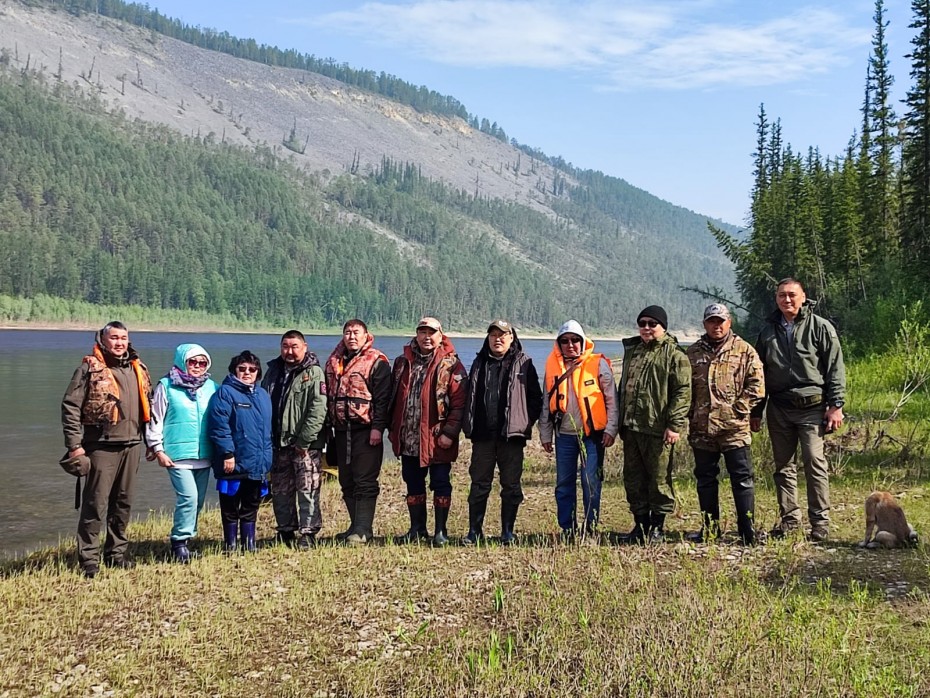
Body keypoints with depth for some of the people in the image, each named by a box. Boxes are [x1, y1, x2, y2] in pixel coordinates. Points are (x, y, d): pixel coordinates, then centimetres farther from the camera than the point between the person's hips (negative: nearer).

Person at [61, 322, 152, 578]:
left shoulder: (137, 369, 12)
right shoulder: (89, 369, -6)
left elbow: (147, 407, 20)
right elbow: (70, 407, -9)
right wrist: (74, 444, -14)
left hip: (131, 445, 6)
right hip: (102, 446, -6)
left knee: (123, 502, 13)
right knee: (96, 504, -3)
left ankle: (116, 552, 25)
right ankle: (88, 560, 5)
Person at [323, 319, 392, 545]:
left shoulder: (377, 362, -5)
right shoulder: (333, 362, 15)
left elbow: (382, 398, -11)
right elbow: (327, 395, 20)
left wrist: (377, 427, -17)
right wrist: (328, 425, 16)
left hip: (366, 431, -7)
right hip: (342, 430, 7)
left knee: (365, 482, -7)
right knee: (347, 481, 11)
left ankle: (363, 530, -6)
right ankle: (356, 526, 20)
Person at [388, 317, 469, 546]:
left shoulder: (451, 365, -5)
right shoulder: (403, 362, 11)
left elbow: (459, 402, -11)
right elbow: (394, 398, 15)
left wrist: (449, 432, -17)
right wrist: (394, 430, 10)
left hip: (436, 439, -5)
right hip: (408, 439, 5)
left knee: (440, 485, 4)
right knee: (413, 484, 13)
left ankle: (440, 531, 14)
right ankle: (417, 528, 25)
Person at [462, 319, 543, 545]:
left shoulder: (523, 364, 4)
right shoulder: (479, 363, 13)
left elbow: (535, 398, 4)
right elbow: (469, 397, 17)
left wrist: (526, 423, -4)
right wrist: (469, 425, 7)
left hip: (511, 434, -2)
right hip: (483, 434, 2)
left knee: (511, 485, 4)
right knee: (479, 484, 5)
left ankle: (507, 532, 12)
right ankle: (474, 531, 12)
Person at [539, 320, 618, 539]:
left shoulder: (598, 364, -3)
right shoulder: (553, 366, 8)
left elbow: (611, 399, -2)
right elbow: (547, 403, 13)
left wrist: (610, 429, -8)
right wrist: (545, 434, 11)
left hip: (592, 433, -4)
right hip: (564, 435, 4)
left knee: (591, 482, -3)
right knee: (564, 484, 6)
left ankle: (590, 527, 9)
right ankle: (568, 529, 15)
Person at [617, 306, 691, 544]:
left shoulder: (674, 355, -4)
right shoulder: (631, 351, 17)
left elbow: (682, 392, -10)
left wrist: (675, 424, -17)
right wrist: (620, 421, 20)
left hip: (658, 429, -7)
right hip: (631, 427, 7)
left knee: (659, 479, 1)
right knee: (633, 479, 10)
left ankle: (657, 526, 13)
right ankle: (640, 524, 21)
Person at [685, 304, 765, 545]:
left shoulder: (744, 350, 3)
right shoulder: (693, 353, 12)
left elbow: (756, 384, -1)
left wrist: (738, 408, -9)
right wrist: (690, 415, 5)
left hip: (734, 427, -3)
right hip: (702, 428, 4)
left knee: (742, 478, -2)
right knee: (705, 479, 10)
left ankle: (748, 531, 5)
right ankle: (710, 529, 21)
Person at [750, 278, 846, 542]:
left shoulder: (820, 328, 0)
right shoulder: (768, 331, 12)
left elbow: (836, 369, -3)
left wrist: (835, 406, -9)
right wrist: (756, 412, 14)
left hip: (812, 407, -4)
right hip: (779, 409, 4)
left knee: (815, 463, -7)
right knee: (783, 466, 9)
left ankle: (820, 521, 2)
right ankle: (789, 518, 18)